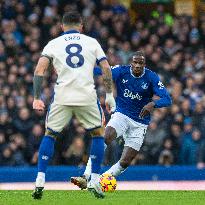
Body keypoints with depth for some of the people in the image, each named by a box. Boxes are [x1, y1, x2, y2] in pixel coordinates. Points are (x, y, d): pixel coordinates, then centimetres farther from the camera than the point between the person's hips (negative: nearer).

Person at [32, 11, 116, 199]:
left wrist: (37, 98, 2)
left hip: (62, 97, 0)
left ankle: (40, 181, 5)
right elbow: (106, 69, 7)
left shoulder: (53, 44, 13)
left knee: (50, 134, 17)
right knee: (98, 133, 20)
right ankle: (94, 182, 12)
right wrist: (109, 95, 14)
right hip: (87, 96, 0)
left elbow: (39, 70, 0)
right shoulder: (92, 42, 14)